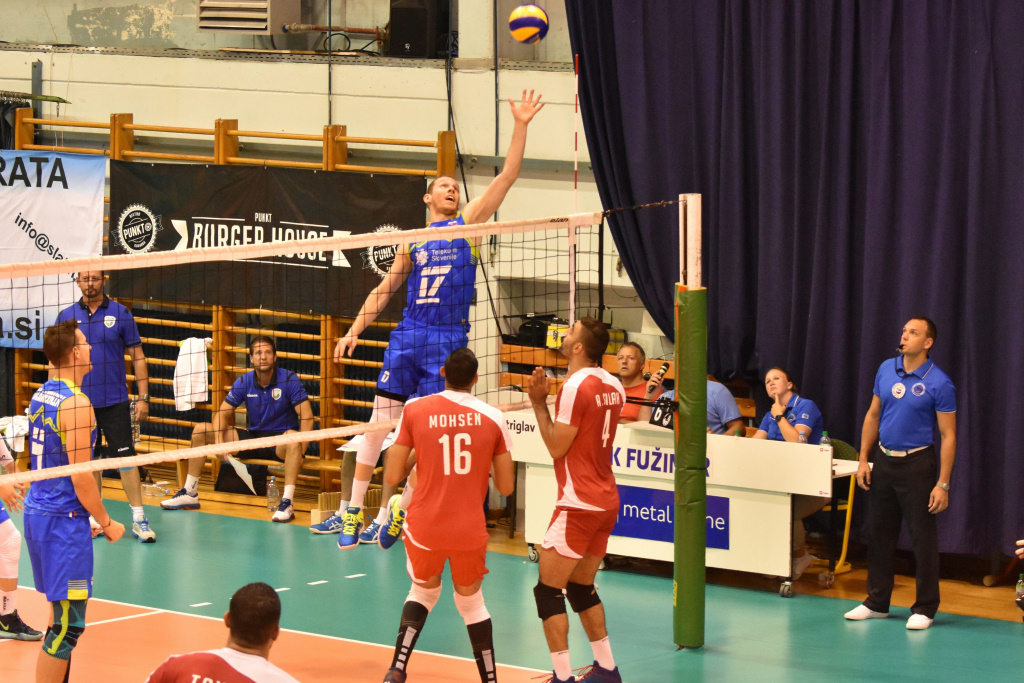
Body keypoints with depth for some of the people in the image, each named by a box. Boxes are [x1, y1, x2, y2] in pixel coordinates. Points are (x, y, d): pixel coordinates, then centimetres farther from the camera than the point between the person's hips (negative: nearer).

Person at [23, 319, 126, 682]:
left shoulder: (39, 396, 10)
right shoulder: (76, 404, -18)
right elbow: (80, 477, -19)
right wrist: (106, 523, -7)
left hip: (36, 513, 9)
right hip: (64, 520, -9)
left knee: (62, 612, 18)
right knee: (69, 622, -7)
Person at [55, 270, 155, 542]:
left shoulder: (120, 314, 0)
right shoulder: (66, 316, 5)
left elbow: (137, 357, 2)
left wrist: (144, 397, -3)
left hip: (115, 402, -2)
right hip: (80, 402, 2)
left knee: (125, 458, -6)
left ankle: (139, 518, -3)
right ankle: (95, 517, 18)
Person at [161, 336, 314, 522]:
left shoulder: (289, 380, -11)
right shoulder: (244, 382, 0)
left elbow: (307, 417, -17)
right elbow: (222, 413, 3)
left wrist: (299, 449, -31)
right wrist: (218, 439, -18)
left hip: (280, 443, -5)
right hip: (253, 437, 5)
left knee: (292, 437, -42)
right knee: (200, 430, -3)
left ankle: (287, 502, -44)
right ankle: (190, 493, 5)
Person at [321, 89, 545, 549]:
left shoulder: (468, 224, 7)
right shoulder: (412, 240, 15)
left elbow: (508, 175, 0)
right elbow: (385, 289, 20)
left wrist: (520, 127, -7)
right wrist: (355, 330, 13)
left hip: (449, 339, -2)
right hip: (408, 335, 2)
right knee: (379, 423, 2)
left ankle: (393, 515, 5)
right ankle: (353, 511, 8)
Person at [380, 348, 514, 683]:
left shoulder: (415, 410, -5)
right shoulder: (492, 417, -4)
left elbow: (392, 477, -4)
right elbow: (506, 486, 0)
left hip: (424, 526, 0)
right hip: (470, 529, 0)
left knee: (423, 590, 24)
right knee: (471, 601, 21)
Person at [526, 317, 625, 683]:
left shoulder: (575, 386, -17)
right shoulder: (613, 386, 7)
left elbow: (557, 447, -14)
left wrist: (538, 403, -7)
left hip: (579, 505, -9)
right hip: (607, 501, 9)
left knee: (548, 590, -3)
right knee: (581, 588, 20)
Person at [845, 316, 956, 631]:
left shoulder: (939, 384, -12)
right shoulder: (886, 370, 5)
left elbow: (948, 436, -12)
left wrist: (943, 484, -16)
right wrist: (863, 460, 8)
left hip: (917, 463, -6)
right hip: (884, 461, 6)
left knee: (923, 538, -1)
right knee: (878, 533, 12)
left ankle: (924, 609, 7)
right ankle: (877, 602, 23)